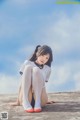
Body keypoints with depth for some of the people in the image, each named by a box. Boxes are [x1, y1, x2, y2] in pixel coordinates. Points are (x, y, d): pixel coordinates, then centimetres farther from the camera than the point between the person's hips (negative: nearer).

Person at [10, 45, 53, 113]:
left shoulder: (48, 69, 19)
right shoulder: (27, 63, 13)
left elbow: (42, 84, 17)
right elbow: (22, 82, 9)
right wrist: (18, 101, 7)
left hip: (40, 99, 0)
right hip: (25, 98, 0)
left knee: (36, 70, -20)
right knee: (28, 67, -20)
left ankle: (37, 102, -31)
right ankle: (25, 102, -32)